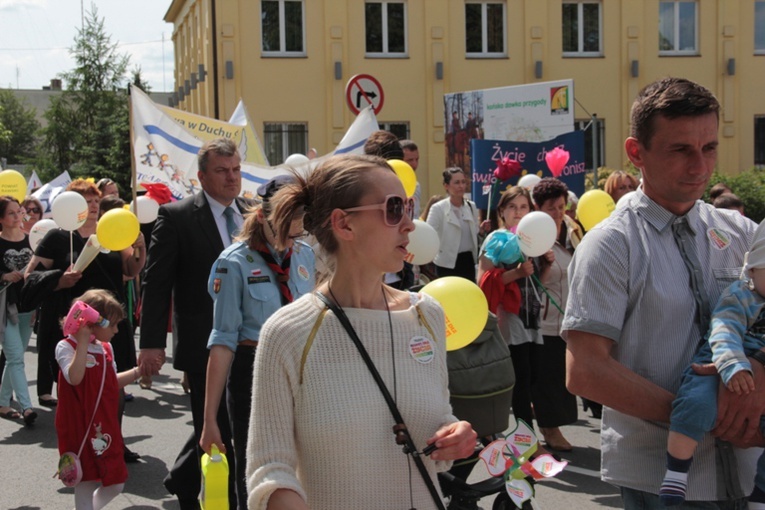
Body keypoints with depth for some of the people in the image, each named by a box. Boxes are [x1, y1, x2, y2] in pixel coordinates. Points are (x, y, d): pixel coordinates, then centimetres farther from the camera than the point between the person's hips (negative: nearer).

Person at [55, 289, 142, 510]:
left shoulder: (106, 349, 9)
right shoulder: (66, 347, -13)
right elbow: (74, 378, -30)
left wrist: (137, 371, 8)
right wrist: (83, 341, -29)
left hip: (106, 428, 7)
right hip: (80, 429, -7)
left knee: (115, 484, 12)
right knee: (86, 482, 0)